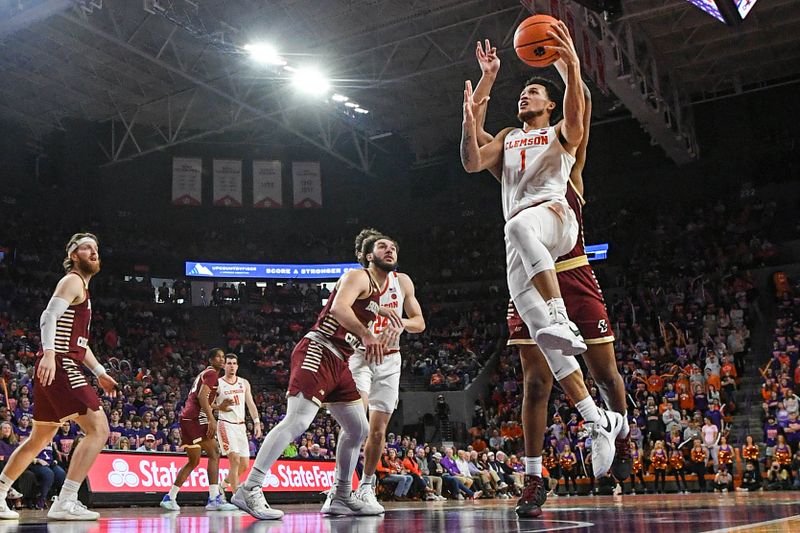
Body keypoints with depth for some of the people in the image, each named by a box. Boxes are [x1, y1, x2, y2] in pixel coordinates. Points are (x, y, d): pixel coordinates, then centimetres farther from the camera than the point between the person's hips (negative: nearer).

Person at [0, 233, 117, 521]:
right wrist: (49, 353, -35)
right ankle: (65, 502, -19)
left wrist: (100, 373, 28)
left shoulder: (82, 288, 25)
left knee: (40, 438, 19)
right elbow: (49, 317, -20)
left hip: (62, 368, 10)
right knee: (99, 429, -16)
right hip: (59, 366, -10)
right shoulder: (72, 281, -4)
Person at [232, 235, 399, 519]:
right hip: (317, 353, -10)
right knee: (297, 421, -21)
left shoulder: (376, 292, 24)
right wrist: (366, 335, -24)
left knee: (358, 429, 11)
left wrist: (380, 339, 12)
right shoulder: (358, 276, -4)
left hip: (339, 362, 10)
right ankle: (249, 490, -21)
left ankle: (342, 498, 20)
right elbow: (339, 307, -23)